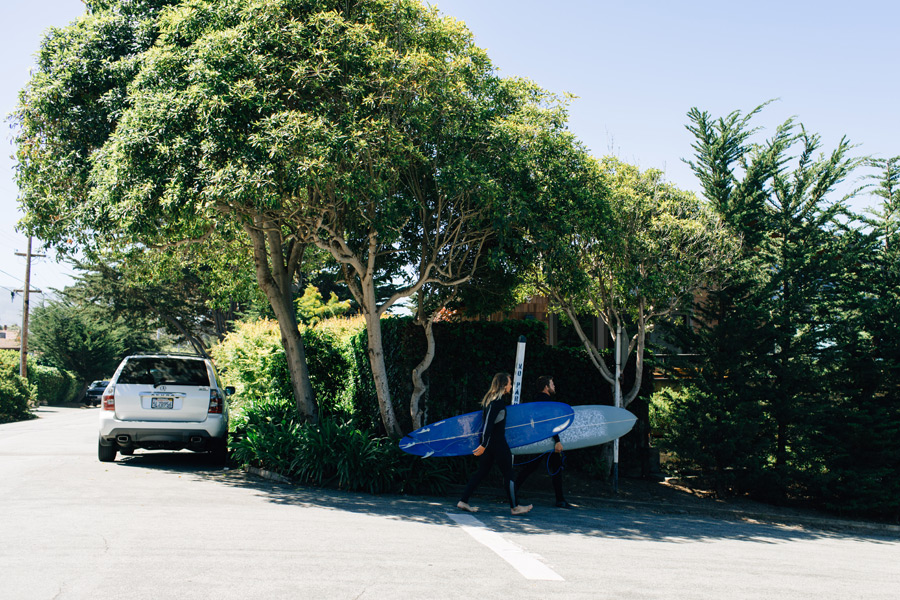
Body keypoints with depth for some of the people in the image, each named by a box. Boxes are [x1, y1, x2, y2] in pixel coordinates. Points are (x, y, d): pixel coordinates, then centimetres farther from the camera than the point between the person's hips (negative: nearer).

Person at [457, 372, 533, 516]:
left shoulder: (489, 398, 12)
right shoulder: (498, 401, -17)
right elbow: (489, 423, -23)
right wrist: (484, 444, -25)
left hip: (488, 441, 9)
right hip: (496, 442, -9)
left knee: (481, 471, 12)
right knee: (508, 473, 1)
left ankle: (463, 501, 9)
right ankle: (514, 507, 8)